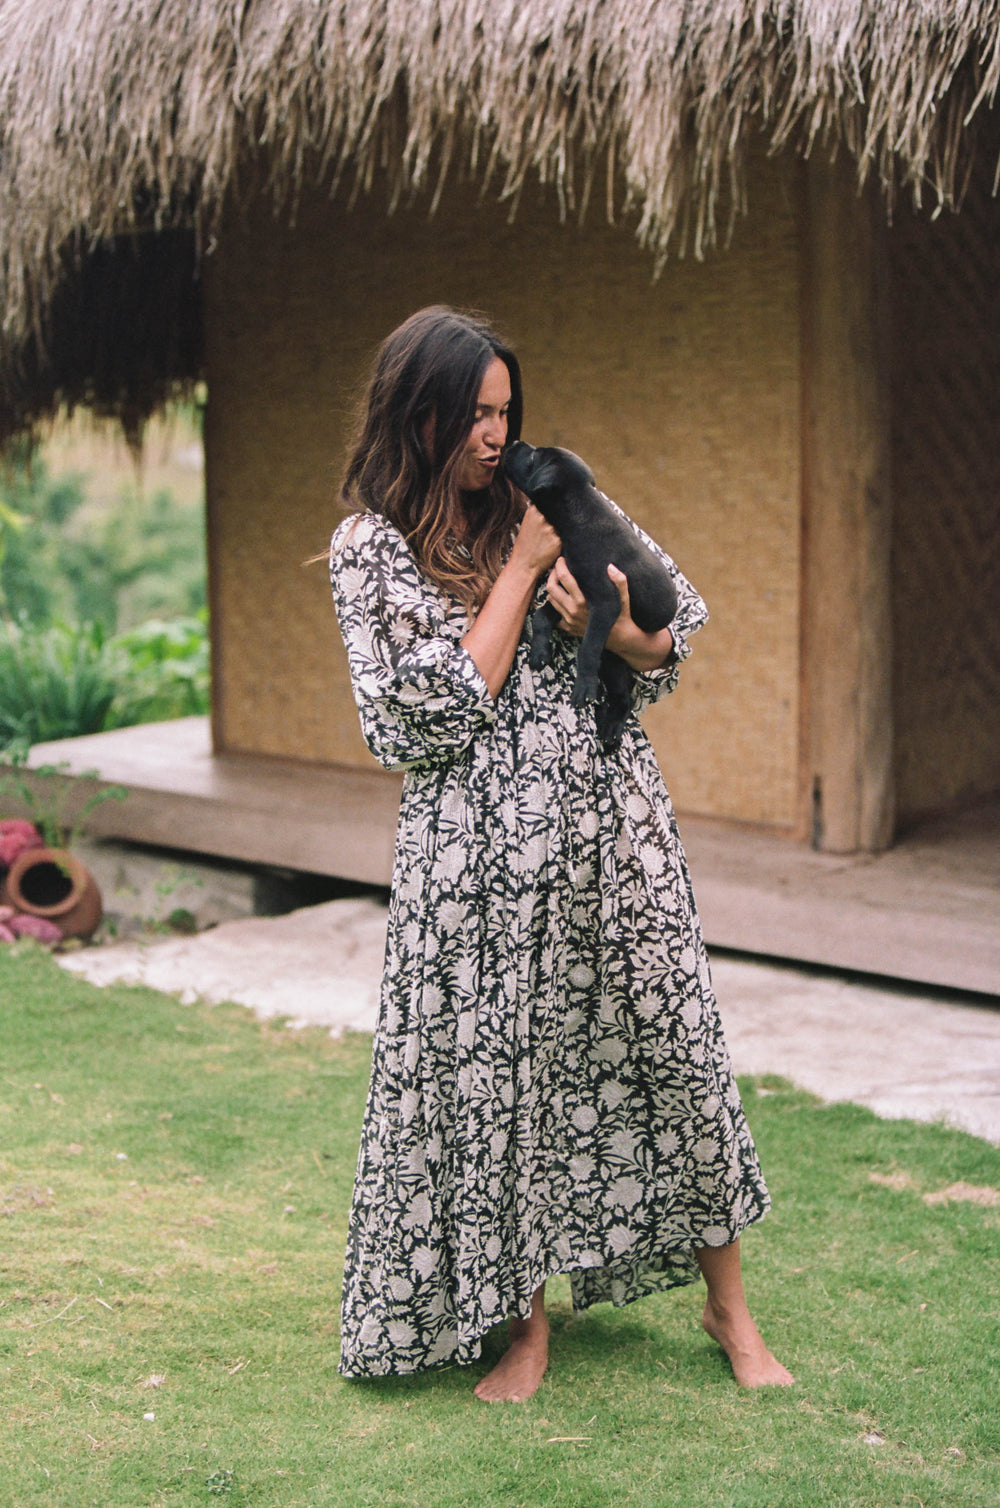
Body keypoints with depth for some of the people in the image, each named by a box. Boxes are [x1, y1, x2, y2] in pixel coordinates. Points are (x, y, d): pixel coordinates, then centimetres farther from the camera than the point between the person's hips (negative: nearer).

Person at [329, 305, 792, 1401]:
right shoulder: (369, 547, -2)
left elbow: (672, 648, 9)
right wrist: (522, 569, -10)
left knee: (671, 1043, 5)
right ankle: (525, 1322, 20)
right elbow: (443, 706, -12)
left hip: (609, 821, 3)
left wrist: (615, 632, -13)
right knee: (494, 1072, 3)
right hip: (478, 849, -2)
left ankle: (728, 1308, 20)